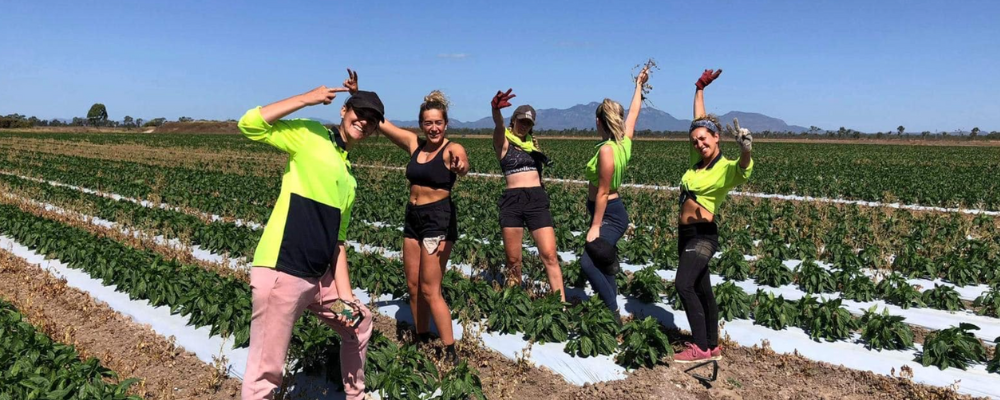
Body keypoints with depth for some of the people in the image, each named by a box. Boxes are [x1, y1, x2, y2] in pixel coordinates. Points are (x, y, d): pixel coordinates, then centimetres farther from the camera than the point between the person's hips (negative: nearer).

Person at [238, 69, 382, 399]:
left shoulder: (349, 177, 17)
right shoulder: (308, 135, -1)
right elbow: (249, 125, -15)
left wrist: (345, 295, 10)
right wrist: (307, 98, -13)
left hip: (320, 278, 8)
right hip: (281, 274, -8)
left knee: (360, 324, 26)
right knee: (266, 373, -5)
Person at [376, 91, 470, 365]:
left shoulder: (452, 149, -11)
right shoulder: (414, 144, 5)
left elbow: (463, 164, -35)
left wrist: (460, 167, -59)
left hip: (439, 219, -7)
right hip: (413, 218, 7)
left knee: (430, 290, -7)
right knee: (413, 286, 12)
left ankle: (451, 353, 3)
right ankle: (422, 342, 28)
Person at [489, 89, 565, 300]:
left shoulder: (532, 142, 17)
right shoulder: (503, 141, 3)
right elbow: (498, 125, -22)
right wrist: (495, 109, -42)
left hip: (537, 200, 3)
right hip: (512, 201, -3)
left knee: (550, 256, -5)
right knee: (513, 260, 3)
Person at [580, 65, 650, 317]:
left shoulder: (607, 149, -22)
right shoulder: (625, 140, 2)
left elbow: (602, 192, -21)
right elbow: (634, 112, 20)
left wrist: (595, 227, -18)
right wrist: (639, 85, 34)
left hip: (609, 215, -10)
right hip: (612, 212, 10)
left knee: (588, 263, -20)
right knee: (603, 266, 14)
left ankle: (614, 313, -16)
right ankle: (611, 310, 21)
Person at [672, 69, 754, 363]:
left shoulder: (726, 168, -13)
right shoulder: (697, 159, 6)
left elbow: (744, 168, -37)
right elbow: (699, 119, 18)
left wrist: (746, 150, -59)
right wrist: (700, 88, 22)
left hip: (703, 234, -8)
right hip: (685, 232, 8)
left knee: (684, 285, -20)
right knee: (701, 289, 12)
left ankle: (701, 347, -11)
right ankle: (713, 347, 20)